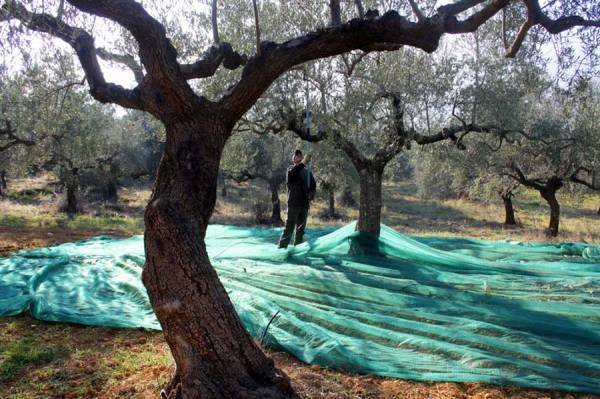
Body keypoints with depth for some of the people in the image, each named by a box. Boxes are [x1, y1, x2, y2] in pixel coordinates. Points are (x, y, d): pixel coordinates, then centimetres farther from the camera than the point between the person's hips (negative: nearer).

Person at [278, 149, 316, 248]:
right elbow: (291, 173, -22)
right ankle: (282, 247, -8)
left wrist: (311, 194, -3)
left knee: (300, 229, 10)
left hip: (304, 204, 5)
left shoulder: (307, 171, 14)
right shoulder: (291, 168, 2)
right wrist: (303, 163, -32)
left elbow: (313, 185, 18)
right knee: (289, 228, -9)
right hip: (293, 203, -5)